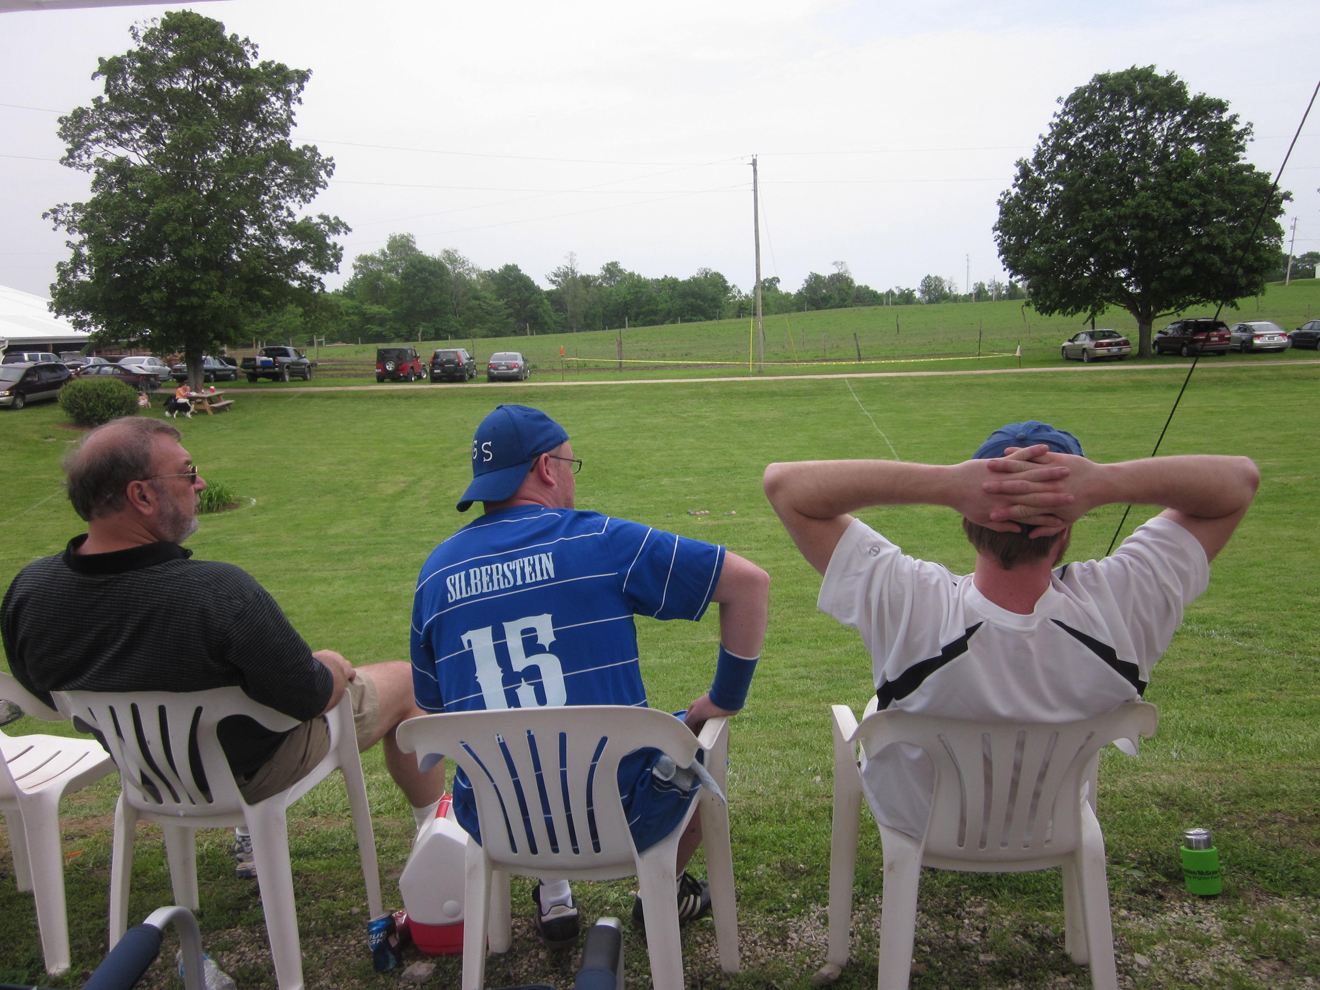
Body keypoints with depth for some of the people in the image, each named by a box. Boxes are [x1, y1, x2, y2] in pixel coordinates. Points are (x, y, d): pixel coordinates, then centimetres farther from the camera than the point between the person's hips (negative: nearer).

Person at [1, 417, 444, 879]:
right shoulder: (218, 592, -39)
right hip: (253, 774, -6)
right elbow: (309, 699, -28)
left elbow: (44, 690, 1)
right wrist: (331, 668, -4)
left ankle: (252, 840, 43)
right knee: (405, 681, 13)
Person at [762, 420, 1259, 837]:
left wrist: (946, 482, -44)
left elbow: (784, 481, -34)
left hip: (920, 829, -1)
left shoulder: (910, 610, -41)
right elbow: (1240, 479, -20)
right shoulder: (1118, 611, -35)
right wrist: (1104, 481, -39)